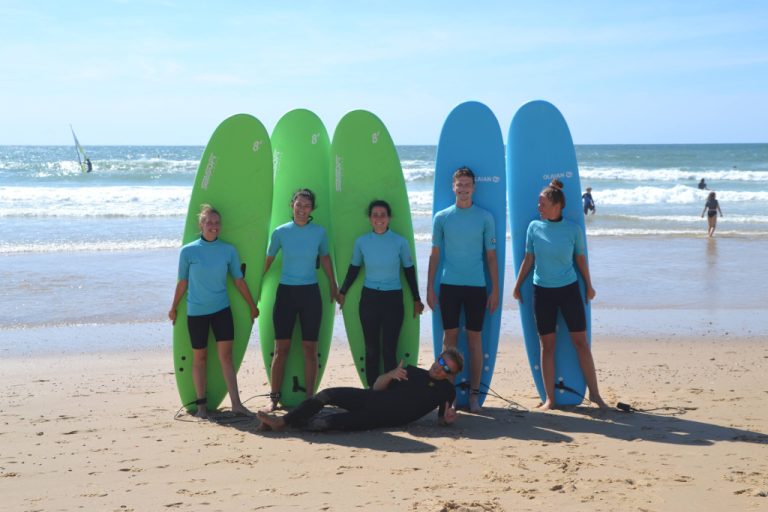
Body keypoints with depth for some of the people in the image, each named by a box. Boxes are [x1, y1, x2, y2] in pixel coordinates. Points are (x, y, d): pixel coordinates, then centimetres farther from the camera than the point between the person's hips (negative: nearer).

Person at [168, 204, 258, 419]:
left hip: (221, 309, 1)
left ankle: (236, 403, -5)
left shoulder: (228, 250, 0)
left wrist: (252, 306, 11)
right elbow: (182, 283, 4)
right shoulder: (188, 251, -5)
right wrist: (174, 308, 10)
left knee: (226, 355, -5)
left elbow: (239, 280, 7)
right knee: (200, 358, 7)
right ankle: (201, 404, 16)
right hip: (196, 312, -1)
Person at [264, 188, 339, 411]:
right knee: (281, 348, 1)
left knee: (310, 348, 3)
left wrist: (333, 287, 18)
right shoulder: (280, 232, -2)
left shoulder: (319, 232, 1)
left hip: (310, 293, 1)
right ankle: (274, 398, 8)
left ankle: (310, 398, 10)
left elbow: (325, 259, 14)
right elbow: (267, 261, 7)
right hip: (285, 292, -1)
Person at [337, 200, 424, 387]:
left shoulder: (400, 242, -4)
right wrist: (342, 292, 19)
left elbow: (409, 271, 5)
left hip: (393, 299, -2)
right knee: (371, 349, 6)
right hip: (369, 298, 2)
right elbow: (353, 269, 13)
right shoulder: (361, 241, 0)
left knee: (389, 349, -5)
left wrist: (416, 299, 8)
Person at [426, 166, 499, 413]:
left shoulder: (485, 217, 3)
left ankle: (474, 393, 9)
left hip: (476, 286, 0)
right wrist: (429, 287, 4)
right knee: (450, 336, 3)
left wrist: (495, 289, 1)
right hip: (449, 285, 1)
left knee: (475, 338, 3)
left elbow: (491, 256, 5)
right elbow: (435, 255, 8)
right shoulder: (442, 217, 5)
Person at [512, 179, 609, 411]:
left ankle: (594, 393, 12)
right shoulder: (534, 227, -1)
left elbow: (580, 258, 7)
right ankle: (549, 399, 11)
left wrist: (589, 286, 13)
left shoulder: (573, 229, -4)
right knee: (547, 345, 4)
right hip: (542, 291, 1)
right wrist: (517, 286, 9)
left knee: (581, 341, 2)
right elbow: (528, 259, 7)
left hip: (569, 289, -1)